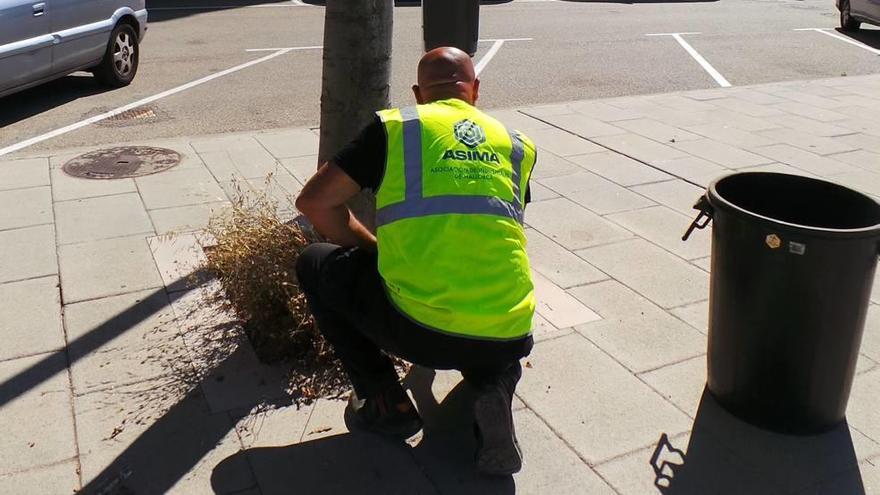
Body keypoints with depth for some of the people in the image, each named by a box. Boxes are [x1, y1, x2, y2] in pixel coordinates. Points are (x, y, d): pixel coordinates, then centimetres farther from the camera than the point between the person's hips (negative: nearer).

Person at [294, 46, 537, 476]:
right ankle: (494, 391, 7)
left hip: (417, 329, -4)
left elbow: (314, 202, 6)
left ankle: (384, 401, 14)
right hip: (508, 338, 4)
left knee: (314, 264, 22)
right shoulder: (518, 145, 17)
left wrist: (375, 251, 20)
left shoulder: (394, 126, 7)